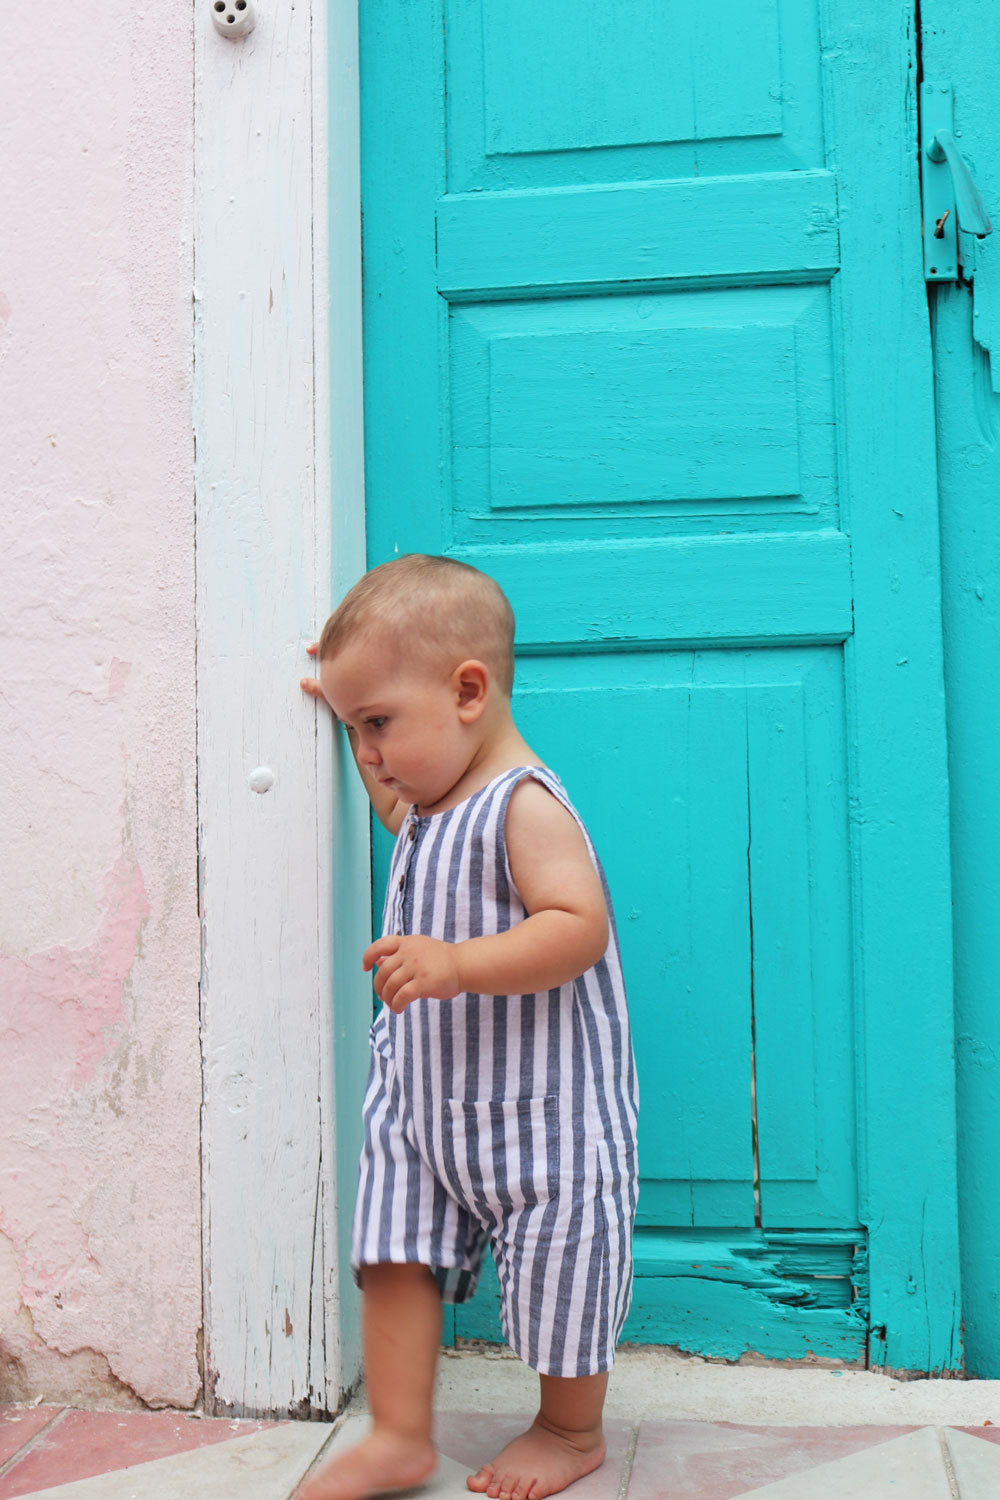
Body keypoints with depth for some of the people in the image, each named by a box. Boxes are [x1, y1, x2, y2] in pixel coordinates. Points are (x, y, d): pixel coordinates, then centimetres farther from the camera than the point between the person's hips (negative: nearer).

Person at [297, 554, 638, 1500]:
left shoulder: (525, 806, -21)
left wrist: (457, 964, -40)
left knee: (556, 1265, 9)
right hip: (423, 1093, 8)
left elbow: (579, 927, -31)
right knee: (394, 1250, 6)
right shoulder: (433, 799, 7)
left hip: (542, 1104, -8)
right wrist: (357, 712, 28)